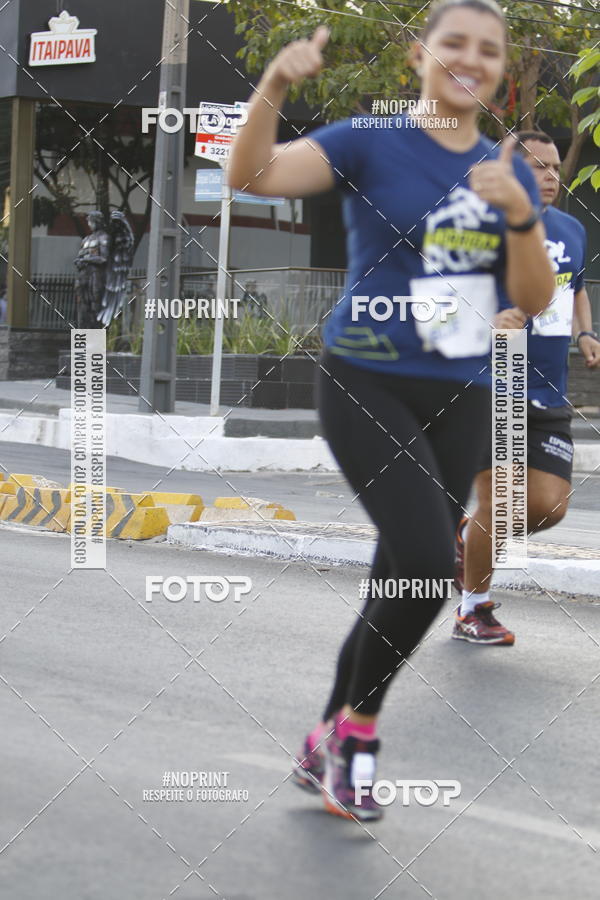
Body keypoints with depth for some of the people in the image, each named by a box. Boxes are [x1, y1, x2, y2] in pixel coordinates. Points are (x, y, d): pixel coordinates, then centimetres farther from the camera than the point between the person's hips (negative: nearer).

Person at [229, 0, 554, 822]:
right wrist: (275, 86, -37)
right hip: (370, 385, -5)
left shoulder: (509, 172, 8)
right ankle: (358, 723, 2)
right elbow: (251, 175, -20)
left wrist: (520, 214, -15)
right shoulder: (372, 142, -7)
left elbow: (535, 300, 3)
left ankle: (327, 747, 26)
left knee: (403, 579, 9)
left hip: (459, 399, 6)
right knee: (429, 562, -22)